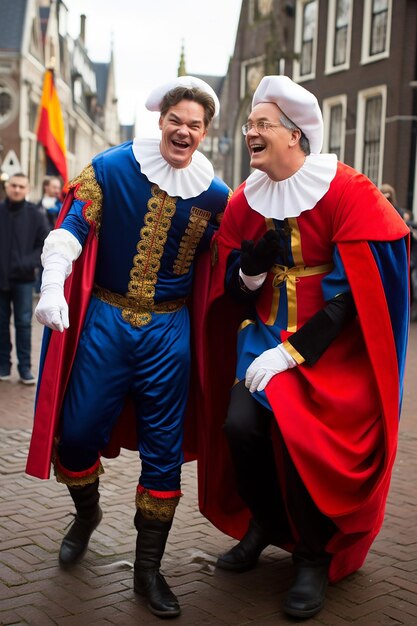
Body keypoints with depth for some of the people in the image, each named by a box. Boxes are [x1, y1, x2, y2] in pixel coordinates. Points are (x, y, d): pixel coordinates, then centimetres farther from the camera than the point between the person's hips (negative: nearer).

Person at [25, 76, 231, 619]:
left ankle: (149, 569, 19)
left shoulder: (215, 194, 2)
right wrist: (53, 285, -25)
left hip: (169, 330, 1)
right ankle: (87, 514, 38)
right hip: (105, 318, -1)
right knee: (76, 431, 3)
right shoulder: (113, 167, -4)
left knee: (163, 449, 3)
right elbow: (73, 226, -10)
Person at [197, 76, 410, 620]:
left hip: (334, 348, -4)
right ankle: (264, 522, 16)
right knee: (240, 425, -16)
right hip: (266, 335, 4)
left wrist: (293, 352, -20)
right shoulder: (244, 202, 3)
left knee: (302, 437, -21)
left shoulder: (347, 193, -12)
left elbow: (358, 291, -16)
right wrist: (251, 265, -16)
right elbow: (232, 291, 8)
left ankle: (313, 557, 6)